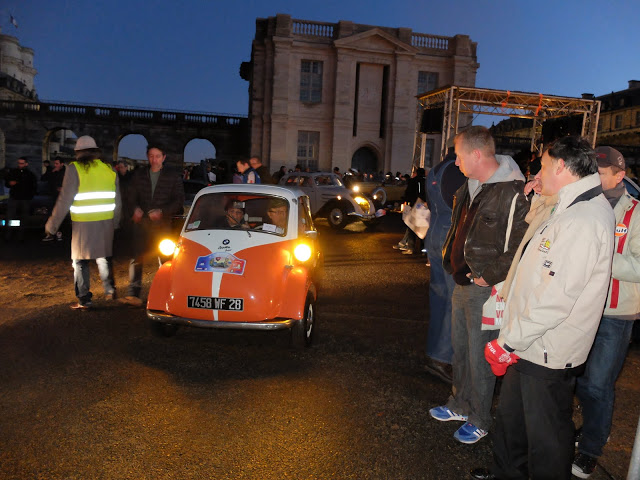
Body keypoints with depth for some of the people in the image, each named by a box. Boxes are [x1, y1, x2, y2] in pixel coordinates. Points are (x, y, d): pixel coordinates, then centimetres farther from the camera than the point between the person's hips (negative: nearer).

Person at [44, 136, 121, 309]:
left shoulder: (75, 168, -7)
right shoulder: (109, 170, 6)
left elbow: (65, 199, -9)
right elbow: (117, 201, 10)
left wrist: (52, 224, -1)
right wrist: (115, 222, 21)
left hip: (83, 224, -4)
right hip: (106, 223, 4)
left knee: (80, 261, 7)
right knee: (104, 257, 20)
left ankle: (84, 300, 10)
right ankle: (110, 290, 22)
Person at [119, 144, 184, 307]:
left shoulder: (173, 177, 4)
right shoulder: (139, 175, 12)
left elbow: (179, 200, 1)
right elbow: (131, 197, 14)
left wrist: (162, 211, -13)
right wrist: (135, 209, -8)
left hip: (163, 225, -2)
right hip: (142, 223, 2)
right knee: (137, 258, -3)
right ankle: (133, 294, -1)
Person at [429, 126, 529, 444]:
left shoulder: (513, 194, -20)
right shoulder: (469, 187, 8)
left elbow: (519, 248, -22)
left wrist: (488, 277, -18)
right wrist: (450, 258, 13)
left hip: (486, 289, -9)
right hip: (461, 284, 9)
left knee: (480, 358, 5)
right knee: (459, 351, 21)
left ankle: (479, 421, 25)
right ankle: (460, 405, 40)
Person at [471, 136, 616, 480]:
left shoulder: (584, 220, -23)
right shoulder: (567, 209, 10)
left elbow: (557, 298, -27)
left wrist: (507, 342, -21)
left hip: (549, 355, -10)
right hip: (529, 347, 10)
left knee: (546, 437, 10)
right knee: (510, 418, 25)